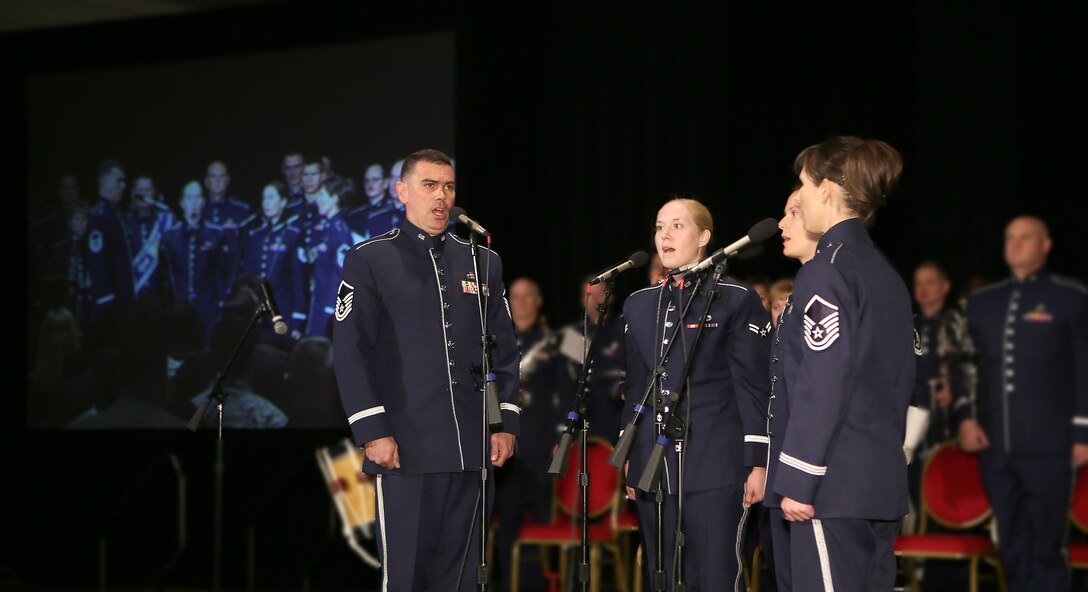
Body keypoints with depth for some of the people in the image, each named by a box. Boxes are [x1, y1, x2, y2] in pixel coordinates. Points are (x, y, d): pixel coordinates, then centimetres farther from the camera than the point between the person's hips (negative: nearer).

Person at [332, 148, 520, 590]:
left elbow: (505, 350, 16)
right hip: (405, 449, -4)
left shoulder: (483, 262, 14)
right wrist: (372, 432, -11)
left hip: (473, 450, 4)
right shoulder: (368, 260, 2)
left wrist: (507, 422, 6)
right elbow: (350, 352, -4)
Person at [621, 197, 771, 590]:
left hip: (715, 466, -5)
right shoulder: (639, 304, 14)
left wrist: (757, 462, -9)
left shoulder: (737, 300, -2)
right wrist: (629, 455, 17)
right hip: (654, 465, 6)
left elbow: (753, 387, -5)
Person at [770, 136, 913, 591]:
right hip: (882, 484, 9)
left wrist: (798, 480, -15)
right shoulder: (886, 273, 16)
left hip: (833, 485, -9)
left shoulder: (827, 270, -11)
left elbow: (822, 384, -17)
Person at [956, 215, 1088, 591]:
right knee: (1012, 546, 8)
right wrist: (966, 417, 6)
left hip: (1048, 446, -5)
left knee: (1046, 546, -2)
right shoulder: (981, 302, 16)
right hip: (994, 445, 5)